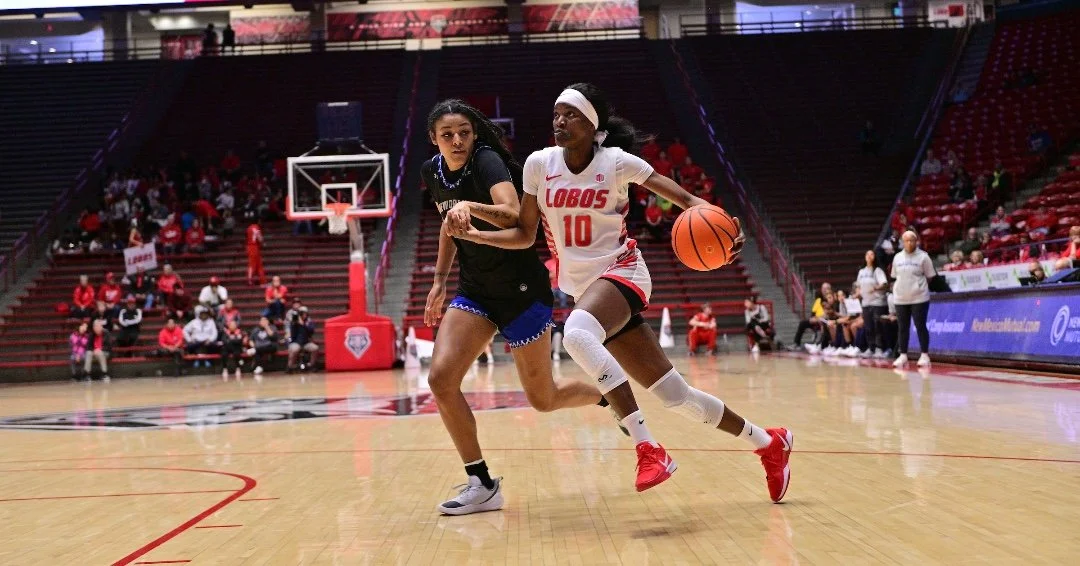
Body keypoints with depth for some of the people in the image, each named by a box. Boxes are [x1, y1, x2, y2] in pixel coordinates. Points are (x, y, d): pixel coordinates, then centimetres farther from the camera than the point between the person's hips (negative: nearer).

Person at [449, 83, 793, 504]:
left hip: (621, 272, -4)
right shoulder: (539, 164, 2)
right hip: (583, 288, 5)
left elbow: (686, 199, -6)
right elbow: (524, 235, 7)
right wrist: (474, 234, -9)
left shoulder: (617, 162, -8)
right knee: (675, 395, 4)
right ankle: (768, 443, 25)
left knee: (576, 333, -39)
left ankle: (646, 447, -35)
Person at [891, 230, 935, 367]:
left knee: (920, 327, -3)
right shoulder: (897, 257, 8)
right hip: (901, 298, 4)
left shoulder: (923, 257, -4)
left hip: (919, 298, -4)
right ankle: (903, 356, 12)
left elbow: (929, 277, 1)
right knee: (903, 328, 6)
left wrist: (919, 287, 2)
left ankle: (925, 355, 4)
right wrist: (902, 288, 8)